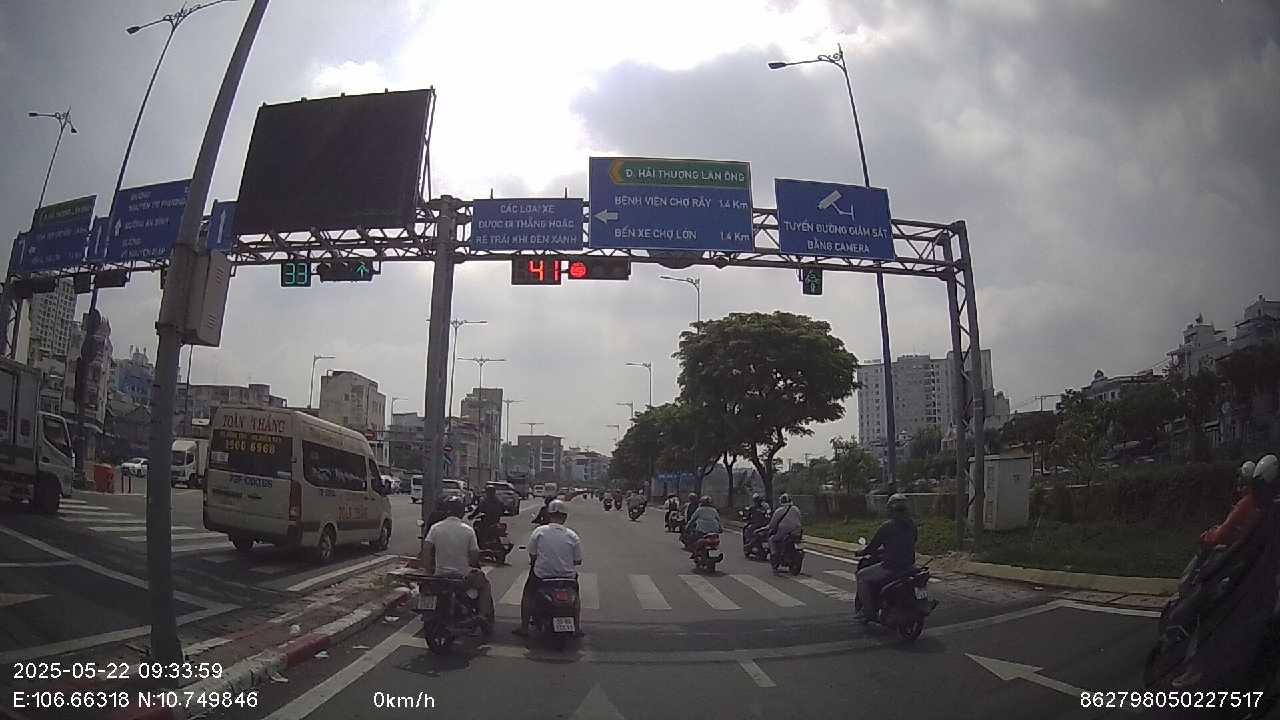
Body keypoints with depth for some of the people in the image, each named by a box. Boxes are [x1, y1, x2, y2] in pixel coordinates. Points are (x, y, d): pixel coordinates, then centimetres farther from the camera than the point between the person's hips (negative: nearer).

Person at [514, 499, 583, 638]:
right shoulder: (572, 536, -6)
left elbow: (532, 555, -3)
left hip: (541, 575, -1)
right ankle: (577, 627, 30)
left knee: (527, 593, 27)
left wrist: (533, 562, 19)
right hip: (567, 576, 1)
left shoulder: (538, 532, -9)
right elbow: (578, 561, -1)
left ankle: (524, 627, 27)